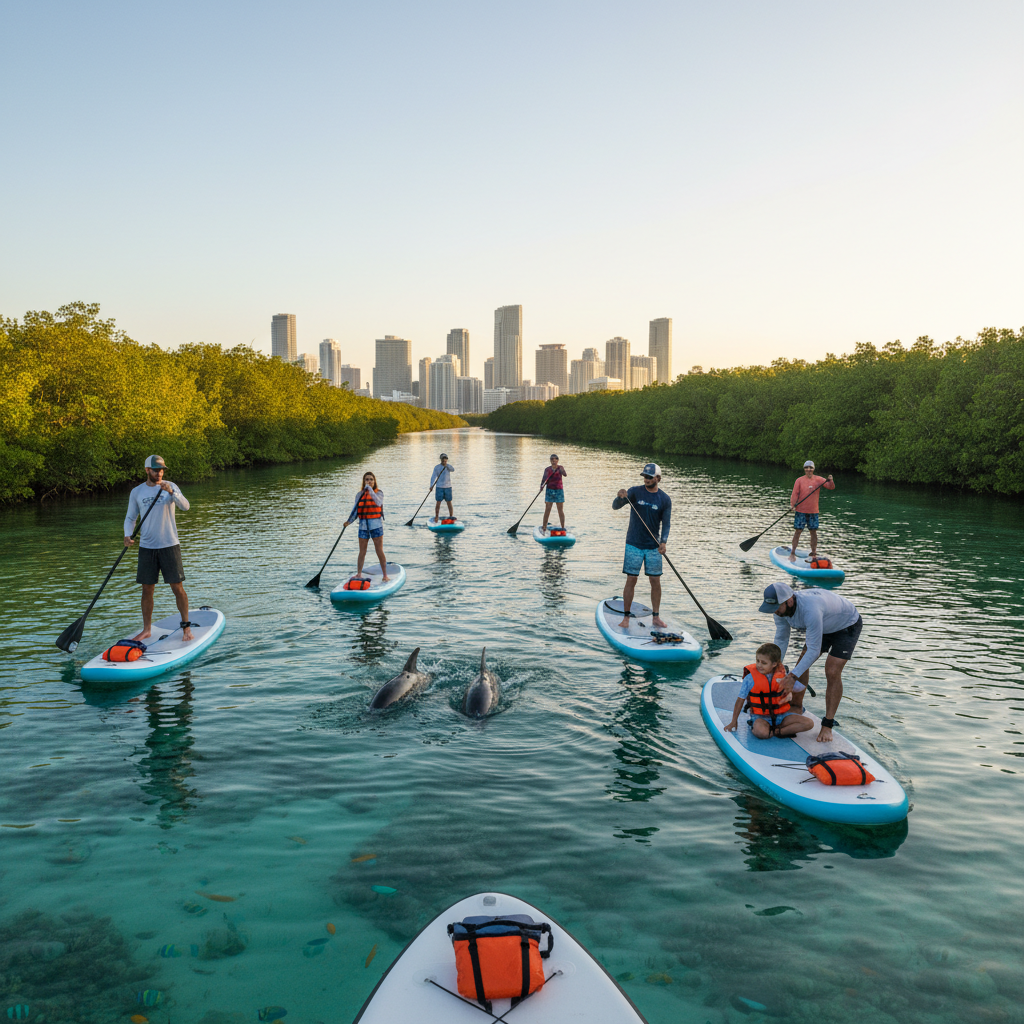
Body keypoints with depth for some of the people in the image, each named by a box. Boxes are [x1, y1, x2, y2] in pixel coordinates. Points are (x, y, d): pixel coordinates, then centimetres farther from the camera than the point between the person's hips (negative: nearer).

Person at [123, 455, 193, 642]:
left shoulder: (171, 487, -1)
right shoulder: (136, 492, 6)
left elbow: (185, 507, -16)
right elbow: (130, 518, 11)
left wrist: (171, 492, -32)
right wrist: (128, 535, -8)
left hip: (169, 545, -2)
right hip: (146, 547, 2)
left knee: (177, 587, -1)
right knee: (147, 590, 7)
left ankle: (186, 627, 10)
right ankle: (147, 630, 18)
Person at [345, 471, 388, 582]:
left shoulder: (379, 493, -1)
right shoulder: (360, 495, 8)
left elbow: (378, 502, -23)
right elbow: (355, 510, 6)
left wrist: (370, 489, -25)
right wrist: (349, 521, -9)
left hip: (376, 526, -3)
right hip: (363, 526, 3)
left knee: (379, 552, -2)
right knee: (362, 552, 9)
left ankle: (385, 575, 5)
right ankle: (359, 574, 20)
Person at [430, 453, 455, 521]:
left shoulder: (449, 466, 4)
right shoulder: (437, 467, -1)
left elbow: (453, 470, -19)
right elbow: (433, 477, -6)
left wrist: (447, 466, -39)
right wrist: (431, 486, -21)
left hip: (448, 487, 1)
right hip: (439, 487, -1)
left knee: (449, 503, 2)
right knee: (438, 503, -1)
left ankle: (451, 517, 8)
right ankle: (436, 517, 6)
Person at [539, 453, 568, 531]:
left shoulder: (560, 468, 0)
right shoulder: (547, 469, 4)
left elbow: (565, 475, -18)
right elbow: (544, 479, -2)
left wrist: (561, 471, -39)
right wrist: (542, 486, -21)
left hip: (559, 491, -1)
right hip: (549, 490, 1)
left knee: (560, 511, 1)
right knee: (547, 510, -2)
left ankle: (563, 528, 6)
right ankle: (543, 528, 2)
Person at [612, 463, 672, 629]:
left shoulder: (665, 499, 0)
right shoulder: (635, 492, -3)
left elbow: (666, 523, -3)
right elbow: (615, 506, -11)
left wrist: (663, 542, -20)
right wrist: (620, 497, -34)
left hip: (653, 547, 2)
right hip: (634, 545, -1)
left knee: (655, 581, 4)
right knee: (631, 580, -2)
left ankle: (656, 617, 17)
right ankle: (626, 617, 7)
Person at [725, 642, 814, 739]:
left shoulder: (781, 675, -1)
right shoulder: (750, 678, -10)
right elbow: (741, 699, -4)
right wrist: (734, 722, 0)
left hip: (780, 715, 5)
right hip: (761, 717, -5)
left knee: (808, 723, -15)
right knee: (761, 732, -40)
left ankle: (776, 731, -16)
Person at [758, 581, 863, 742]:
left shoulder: (810, 610, -45)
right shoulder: (781, 610, -19)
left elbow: (814, 650, -37)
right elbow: (781, 640, -6)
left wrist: (793, 676, -36)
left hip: (848, 625, -7)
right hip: (825, 626, 8)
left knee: (832, 673, -17)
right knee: (802, 663, 4)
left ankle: (827, 725, -6)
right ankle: (797, 707, 24)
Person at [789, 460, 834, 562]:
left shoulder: (819, 480, 4)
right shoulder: (800, 480, 0)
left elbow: (831, 487, -3)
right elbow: (795, 493, -4)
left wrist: (830, 481, -24)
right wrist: (792, 504, -19)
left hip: (813, 511, 2)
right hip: (801, 510, -2)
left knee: (813, 532, 5)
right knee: (798, 531, -3)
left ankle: (813, 554, 15)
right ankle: (792, 553, 5)